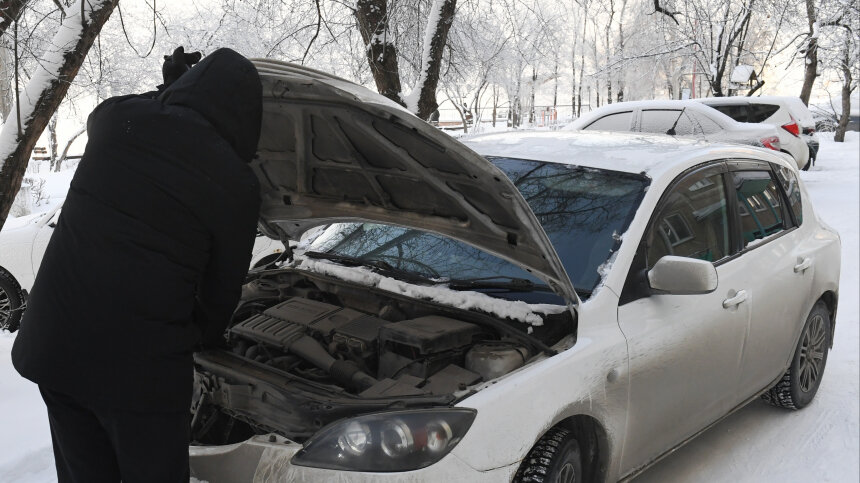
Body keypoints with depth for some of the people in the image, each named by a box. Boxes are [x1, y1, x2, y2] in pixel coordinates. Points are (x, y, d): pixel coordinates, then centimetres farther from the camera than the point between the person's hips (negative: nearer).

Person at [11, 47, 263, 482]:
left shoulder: (115, 118, 0)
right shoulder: (235, 182, -9)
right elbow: (222, 287, 4)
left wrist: (168, 93, 31)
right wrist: (205, 334, 22)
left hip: (51, 345, 5)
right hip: (140, 366, -5)